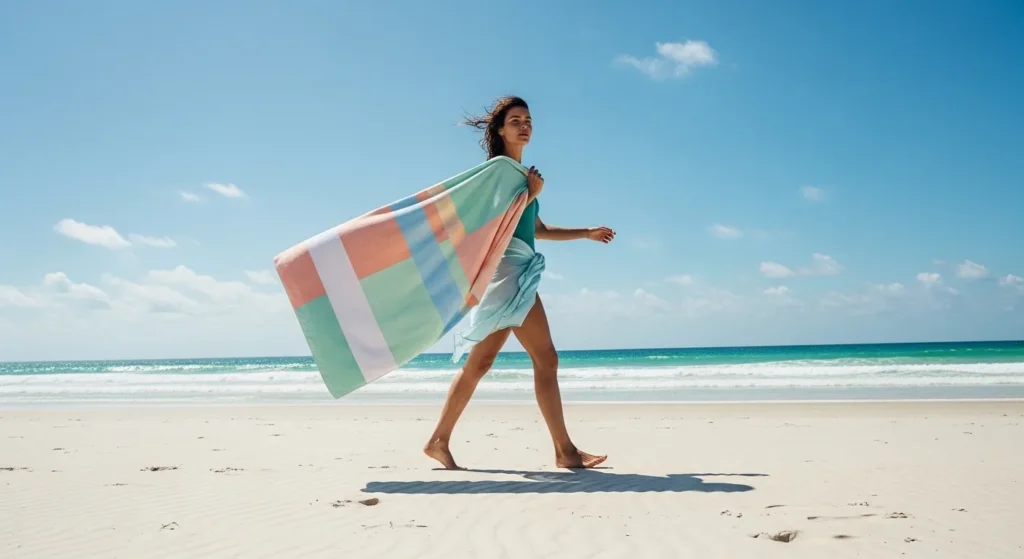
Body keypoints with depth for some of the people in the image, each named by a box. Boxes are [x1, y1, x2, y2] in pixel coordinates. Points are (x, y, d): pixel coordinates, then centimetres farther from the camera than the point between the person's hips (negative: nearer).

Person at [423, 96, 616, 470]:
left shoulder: (521, 172, 23)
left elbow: (537, 229, 29)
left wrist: (588, 233, 30)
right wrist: (532, 194, -10)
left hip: (517, 272, 9)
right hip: (506, 267, -9)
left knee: (480, 362, 8)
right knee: (545, 358, -10)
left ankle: (439, 441, 12)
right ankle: (565, 451, -6)